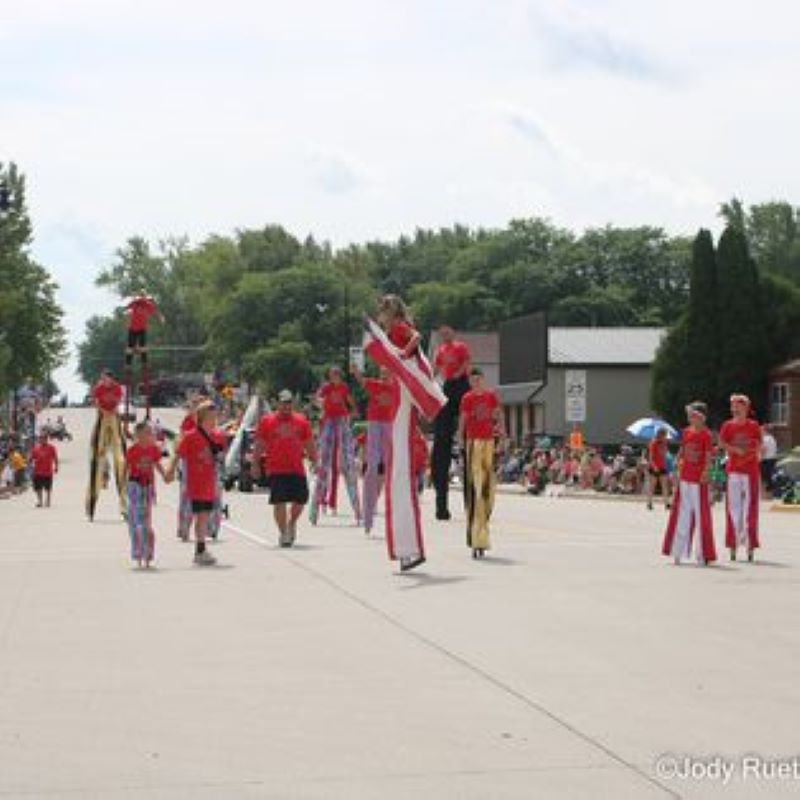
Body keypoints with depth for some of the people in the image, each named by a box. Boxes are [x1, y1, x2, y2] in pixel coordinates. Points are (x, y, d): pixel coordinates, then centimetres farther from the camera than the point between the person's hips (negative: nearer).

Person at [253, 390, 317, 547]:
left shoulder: (301, 421, 10)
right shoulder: (267, 421, 3)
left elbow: (309, 444, 16)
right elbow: (259, 445, 6)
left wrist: (315, 461, 11)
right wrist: (256, 465, 1)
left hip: (297, 469, 2)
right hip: (275, 469, -2)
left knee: (301, 500, 2)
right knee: (279, 502, -4)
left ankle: (291, 523, 29)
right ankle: (283, 532, 6)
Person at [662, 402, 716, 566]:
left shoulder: (706, 435, -8)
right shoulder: (686, 432, 8)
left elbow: (709, 457, -13)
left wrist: (706, 472, -24)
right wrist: (678, 468, 6)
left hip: (699, 480, -5)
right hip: (685, 478, 5)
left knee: (701, 515, 0)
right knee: (682, 515, 9)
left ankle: (703, 554, 7)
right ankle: (678, 552, 15)